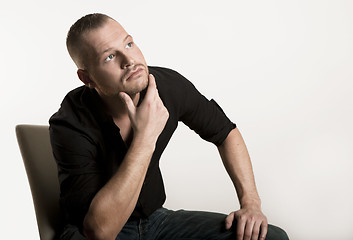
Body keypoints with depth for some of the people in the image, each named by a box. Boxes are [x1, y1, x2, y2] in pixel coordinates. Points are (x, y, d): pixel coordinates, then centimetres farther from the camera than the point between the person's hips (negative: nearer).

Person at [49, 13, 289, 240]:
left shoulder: (168, 85, -11)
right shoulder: (71, 126, -24)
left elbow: (226, 132, 7)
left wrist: (251, 202, -5)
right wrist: (145, 137, -33)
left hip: (155, 219, 4)